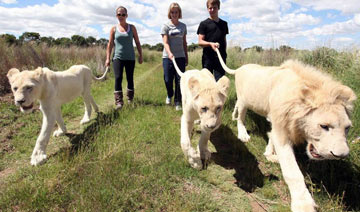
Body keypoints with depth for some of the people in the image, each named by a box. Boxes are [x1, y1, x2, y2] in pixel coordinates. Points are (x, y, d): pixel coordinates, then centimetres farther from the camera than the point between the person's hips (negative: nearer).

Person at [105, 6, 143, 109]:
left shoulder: (132, 27, 7)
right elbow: (110, 44, 6)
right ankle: (119, 101, -12)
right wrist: (107, 58, 1)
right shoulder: (114, 29, 6)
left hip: (130, 58, 1)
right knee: (118, 78, -13)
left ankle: (130, 97, 26)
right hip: (118, 57, -1)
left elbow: (137, 42, 9)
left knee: (130, 78, 6)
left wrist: (140, 55, 5)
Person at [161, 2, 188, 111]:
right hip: (168, 57, -2)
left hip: (180, 57, 2)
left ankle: (177, 102, 10)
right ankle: (169, 96, 30)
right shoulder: (166, 26, 1)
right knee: (168, 80, 0)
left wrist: (186, 56, 15)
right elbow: (165, 42, -10)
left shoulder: (183, 26, 12)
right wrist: (169, 53, -27)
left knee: (179, 80, -2)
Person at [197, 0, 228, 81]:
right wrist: (211, 44, -20)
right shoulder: (204, 24, 3)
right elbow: (200, 42, -3)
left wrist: (224, 53, 15)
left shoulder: (224, 24, 15)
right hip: (208, 57, -2)